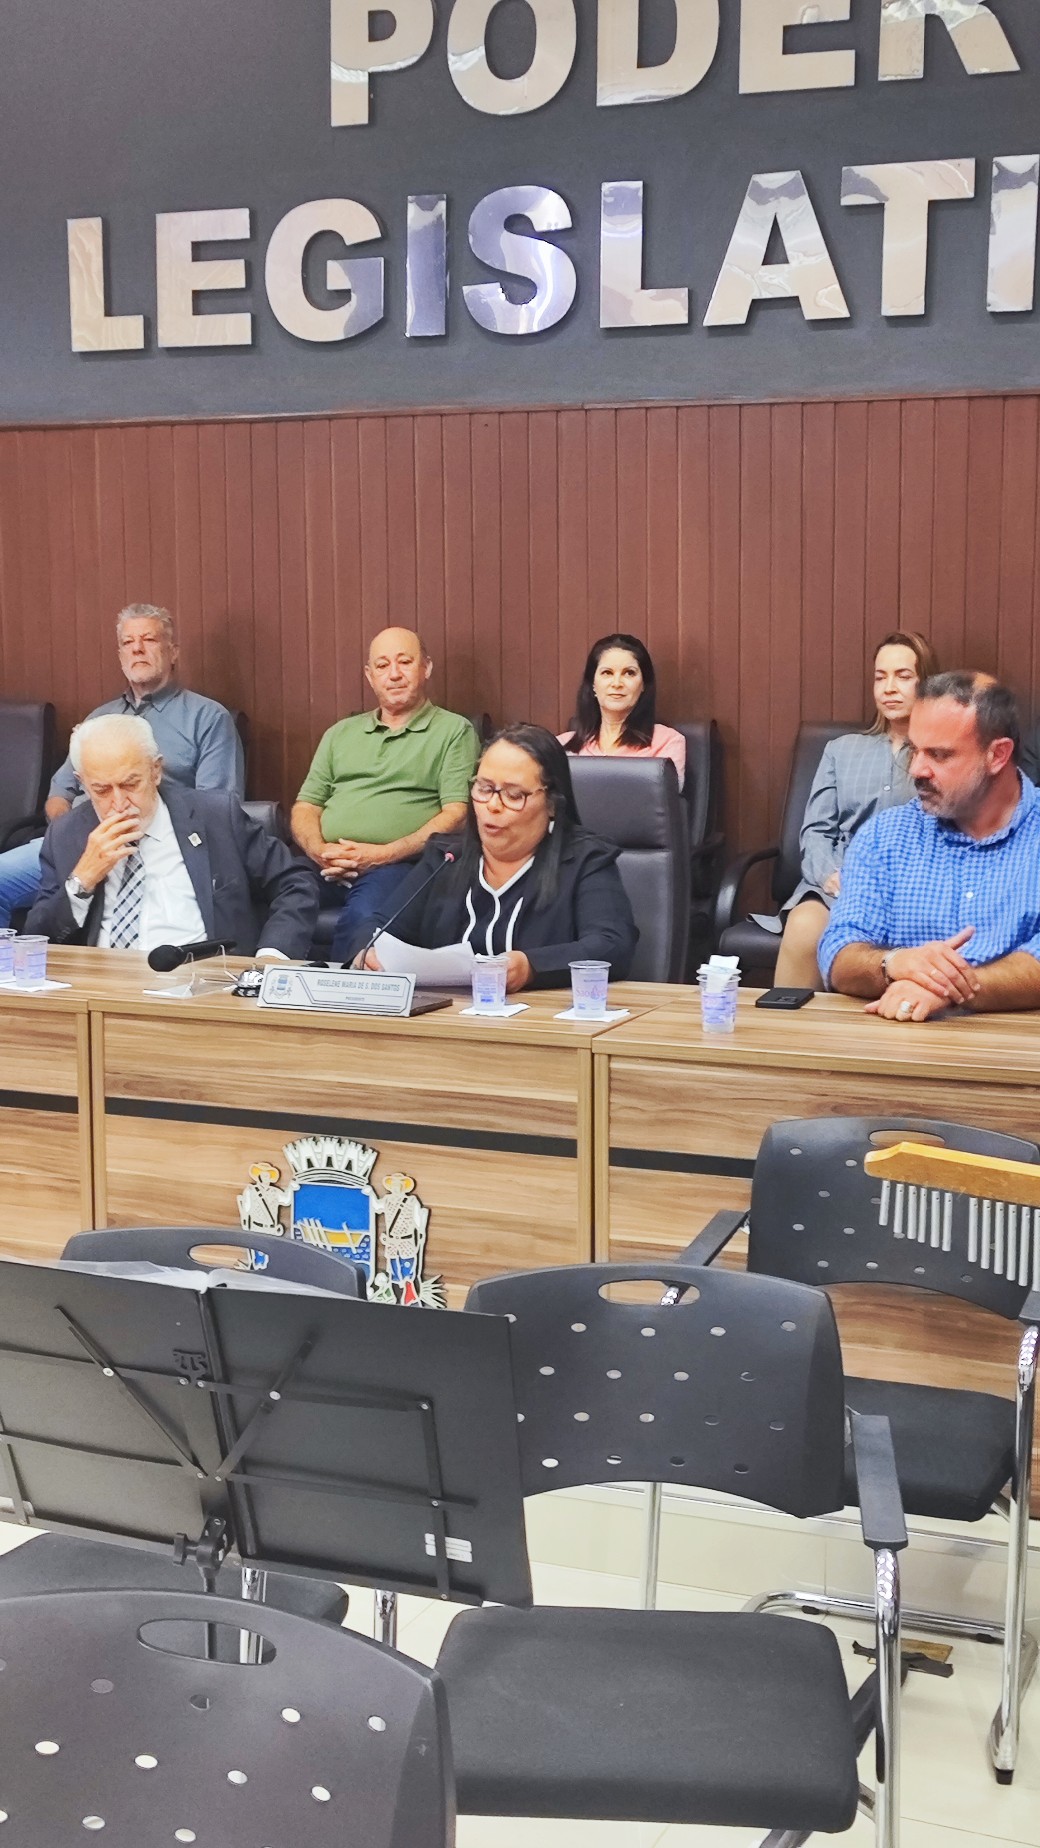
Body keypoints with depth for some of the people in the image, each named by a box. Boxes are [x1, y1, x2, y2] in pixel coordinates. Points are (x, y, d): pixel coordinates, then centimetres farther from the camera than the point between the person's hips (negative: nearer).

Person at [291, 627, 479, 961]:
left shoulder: (454, 730, 11)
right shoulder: (340, 733, 26)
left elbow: (456, 814, -1)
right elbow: (306, 806, 22)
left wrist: (383, 855, -11)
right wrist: (319, 851, -2)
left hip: (398, 865, -4)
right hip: (324, 867, 4)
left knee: (365, 916, -38)